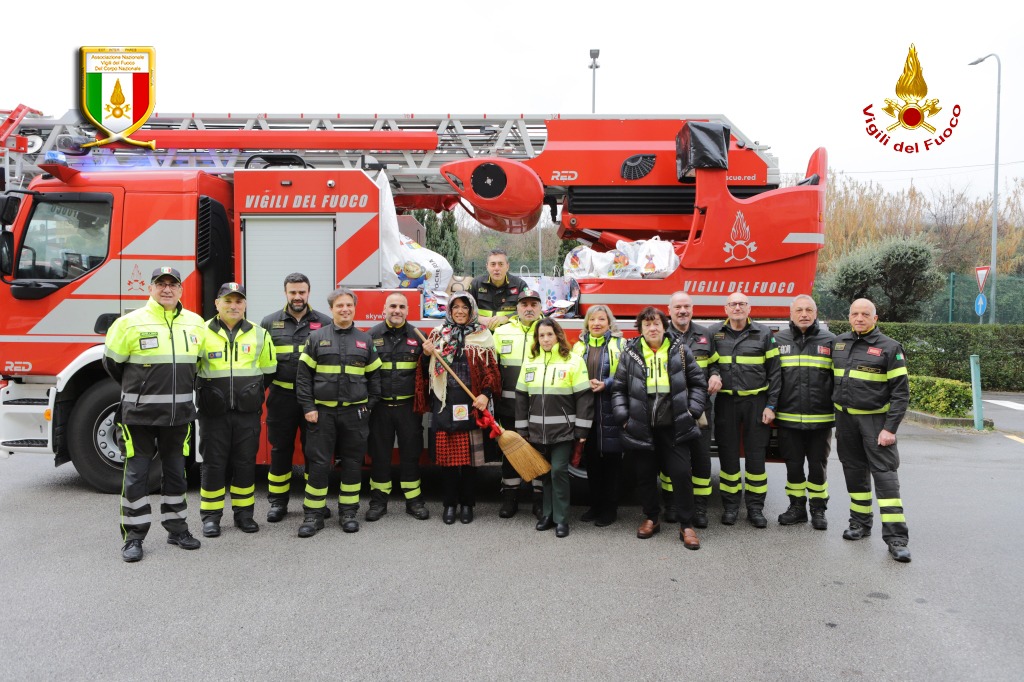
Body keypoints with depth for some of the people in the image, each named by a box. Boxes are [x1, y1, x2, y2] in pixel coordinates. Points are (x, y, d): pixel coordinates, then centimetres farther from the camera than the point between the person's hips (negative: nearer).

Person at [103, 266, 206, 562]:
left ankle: (177, 529, 23)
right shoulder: (131, 322, -7)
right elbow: (112, 363, 3)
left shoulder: (195, 323, 6)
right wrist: (138, 389, 13)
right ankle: (133, 537, 11)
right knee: (137, 474, 2)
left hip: (179, 414, 4)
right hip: (140, 413, -4)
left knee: (176, 471, 12)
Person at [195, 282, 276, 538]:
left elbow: (267, 371, 14)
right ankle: (211, 516, 14)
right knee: (213, 463, 3)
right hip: (213, 411, -2)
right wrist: (205, 393, 5)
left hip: (247, 412, 2)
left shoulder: (259, 334, 5)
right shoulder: (203, 333, -1)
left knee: (245, 462, 7)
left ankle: (244, 512, 19)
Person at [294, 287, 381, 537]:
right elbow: (303, 376, 0)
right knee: (318, 463, 0)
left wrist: (369, 406, 4)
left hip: (355, 413, 2)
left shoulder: (365, 340, 8)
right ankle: (313, 515, 10)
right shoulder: (316, 338, 2)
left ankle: (348, 512, 18)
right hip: (322, 412, -2)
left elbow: (374, 376, 12)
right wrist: (308, 408, -6)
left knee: (352, 463, 7)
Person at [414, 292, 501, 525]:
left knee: (469, 453, 2)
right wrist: (426, 355, -7)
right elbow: (427, 370, 13)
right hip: (444, 401, 1)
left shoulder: (482, 336, 6)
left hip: (470, 402, -1)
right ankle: (450, 504, 15)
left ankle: (467, 504, 14)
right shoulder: (438, 334, 11)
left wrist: (486, 394, -13)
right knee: (446, 453, 3)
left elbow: (491, 369, 1)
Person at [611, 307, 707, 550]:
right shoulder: (630, 354, 2)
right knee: (645, 474, 10)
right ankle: (651, 518, 28)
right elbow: (619, 388, 8)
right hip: (641, 427, 1)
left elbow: (698, 383, 8)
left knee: (681, 473, -4)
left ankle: (686, 525, 9)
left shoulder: (680, 351, 2)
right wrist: (623, 416, 0)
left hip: (674, 426, -1)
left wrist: (692, 411, 0)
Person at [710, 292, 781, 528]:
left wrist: (771, 405, -4)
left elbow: (774, 372, 0)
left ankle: (755, 507, 16)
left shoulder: (763, 334, 1)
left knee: (756, 455, 4)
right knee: (728, 455, 7)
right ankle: (730, 505, 19)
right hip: (726, 402, 1)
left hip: (756, 402, -1)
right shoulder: (715, 334, 4)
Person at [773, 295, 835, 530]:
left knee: (818, 466, 9)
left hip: (821, 419, -1)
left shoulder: (830, 341, 2)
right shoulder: (778, 340, 4)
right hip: (787, 419, 1)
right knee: (793, 465, 10)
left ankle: (818, 509, 23)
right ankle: (797, 507, 24)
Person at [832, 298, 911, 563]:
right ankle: (860, 522, 25)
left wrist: (890, 428, -14)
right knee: (855, 471, 12)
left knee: (885, 474, -8)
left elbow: (901, 391, -8)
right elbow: (831, 378, 18)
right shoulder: (838, 343, 9)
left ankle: (896, 537, -6)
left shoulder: (889, 348, -6)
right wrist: (833, 417, 12)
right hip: (845, 418, 5)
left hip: (875, 419, -5)